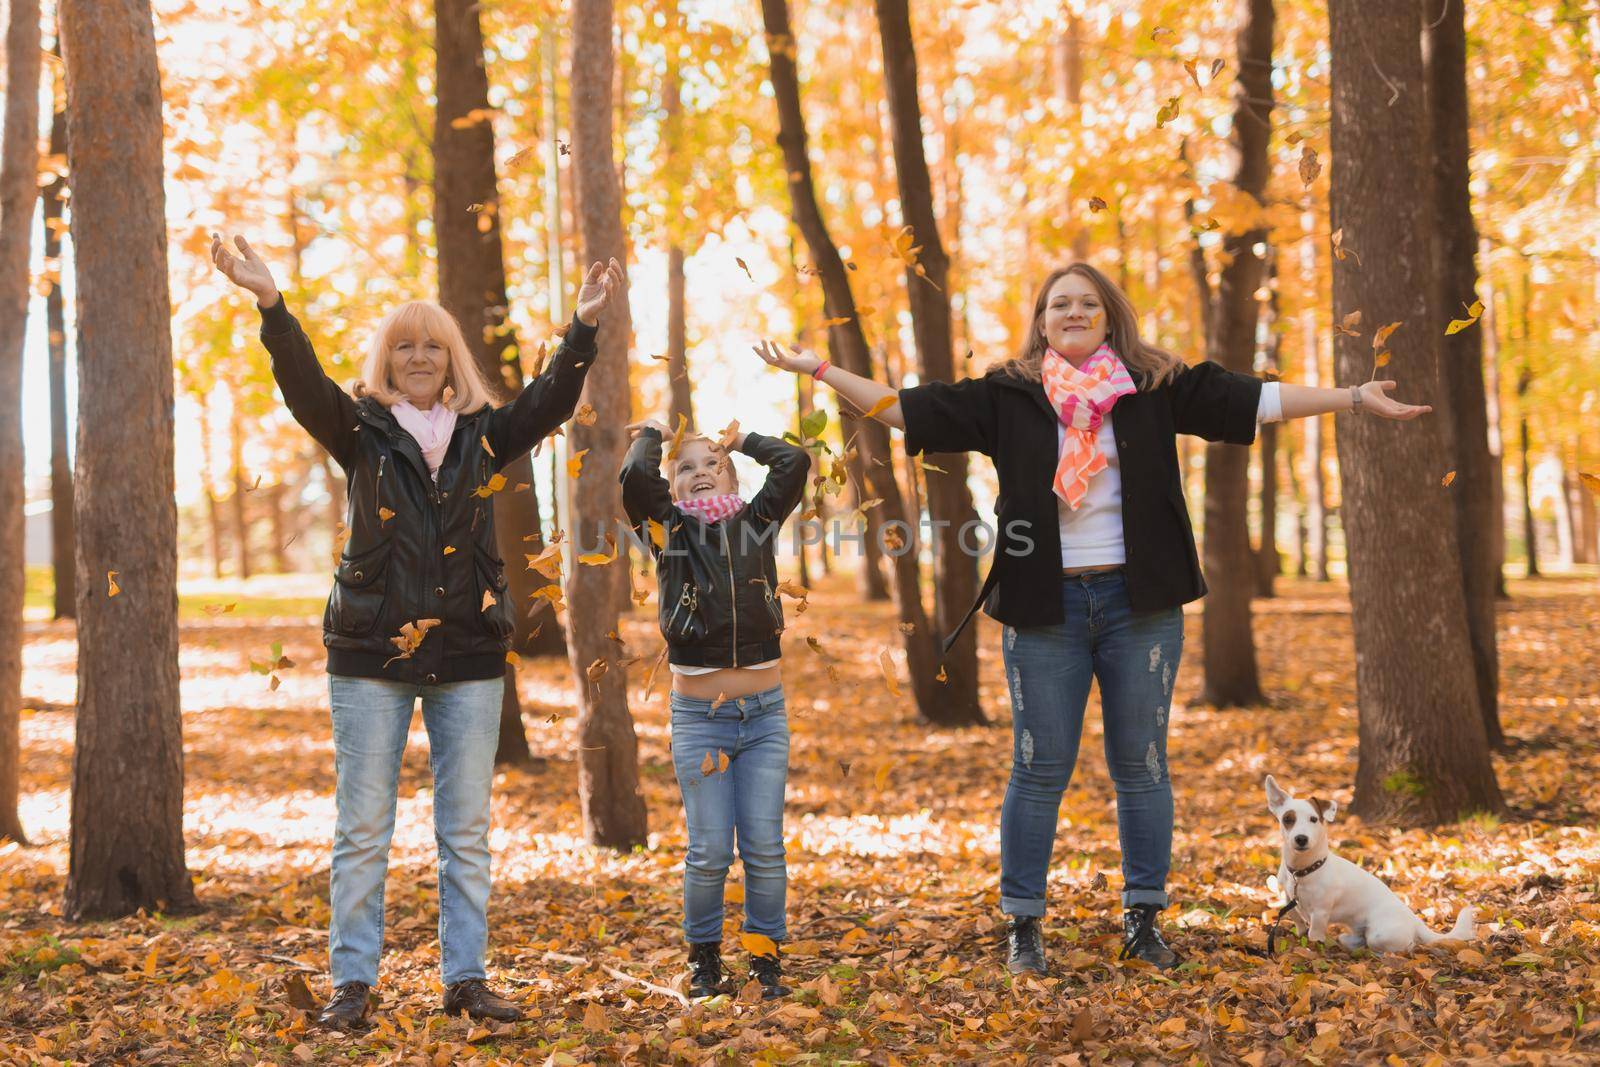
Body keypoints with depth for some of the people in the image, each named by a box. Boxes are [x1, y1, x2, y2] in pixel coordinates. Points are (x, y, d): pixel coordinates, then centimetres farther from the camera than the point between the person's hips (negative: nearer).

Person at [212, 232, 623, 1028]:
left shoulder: (483, 434, 8)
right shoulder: (361, 430, 2)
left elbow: (552, 398, -2)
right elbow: (303, 384, -13)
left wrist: (585, 324, -16)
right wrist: (271, 304, -28)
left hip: (469, 656, 2)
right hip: (371, 656, -2)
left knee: (466, 832, 7)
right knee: (362, 828, 1)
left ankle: (466, 978, 14)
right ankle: (353, 982, 8)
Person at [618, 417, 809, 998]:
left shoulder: (756, 521, 7)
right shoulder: (668, 530, 2)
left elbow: (795, 462, -4)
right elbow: (635, 480, -15)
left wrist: (742, 440, 12)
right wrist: (651, 436, 3)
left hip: (764, 712, 2)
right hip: (699, 717, -1)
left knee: (765, 847, 1)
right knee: (710, 851, -2)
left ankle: (766, 956, 14)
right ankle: (704, 956, 15)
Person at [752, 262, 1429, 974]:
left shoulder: (1155, 388, 5)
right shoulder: (1008, 396, 4)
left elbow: (1249, 400, 5)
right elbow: (909, 408, 4)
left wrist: (1353, 400, 3)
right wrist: (819, 371, -1)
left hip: (1138, 602, 1)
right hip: (1045, 607, -1)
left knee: (1141, 765, 6)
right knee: (1039, 769, 3)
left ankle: (1143, 918, 16)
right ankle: (1023, 925, 12)